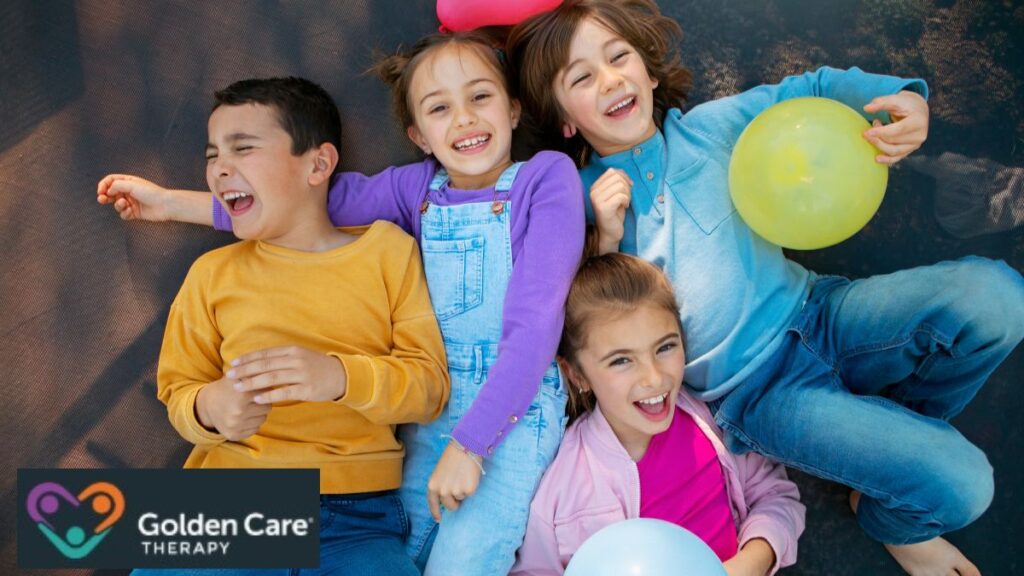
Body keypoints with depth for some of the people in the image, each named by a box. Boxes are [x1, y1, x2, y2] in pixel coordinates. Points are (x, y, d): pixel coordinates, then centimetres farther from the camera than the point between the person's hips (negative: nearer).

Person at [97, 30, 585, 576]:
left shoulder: (546, 175, -10)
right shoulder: (416, 187, 4)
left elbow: (535, 321, -16)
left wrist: (468, 445, -18)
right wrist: (171, 202, 10)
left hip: (516, 409, -4)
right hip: (432, 411, 5)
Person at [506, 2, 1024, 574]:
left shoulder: (709, 127, 3)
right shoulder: (579, 205, -4)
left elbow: (814, 89, 9)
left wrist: (904, 96, -9)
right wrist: (609, 243, -18)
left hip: (819, 316, 4)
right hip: (757, 391, -4)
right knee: (957, 483, -20)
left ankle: (902, 426, 11)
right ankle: (889, 519, 21)